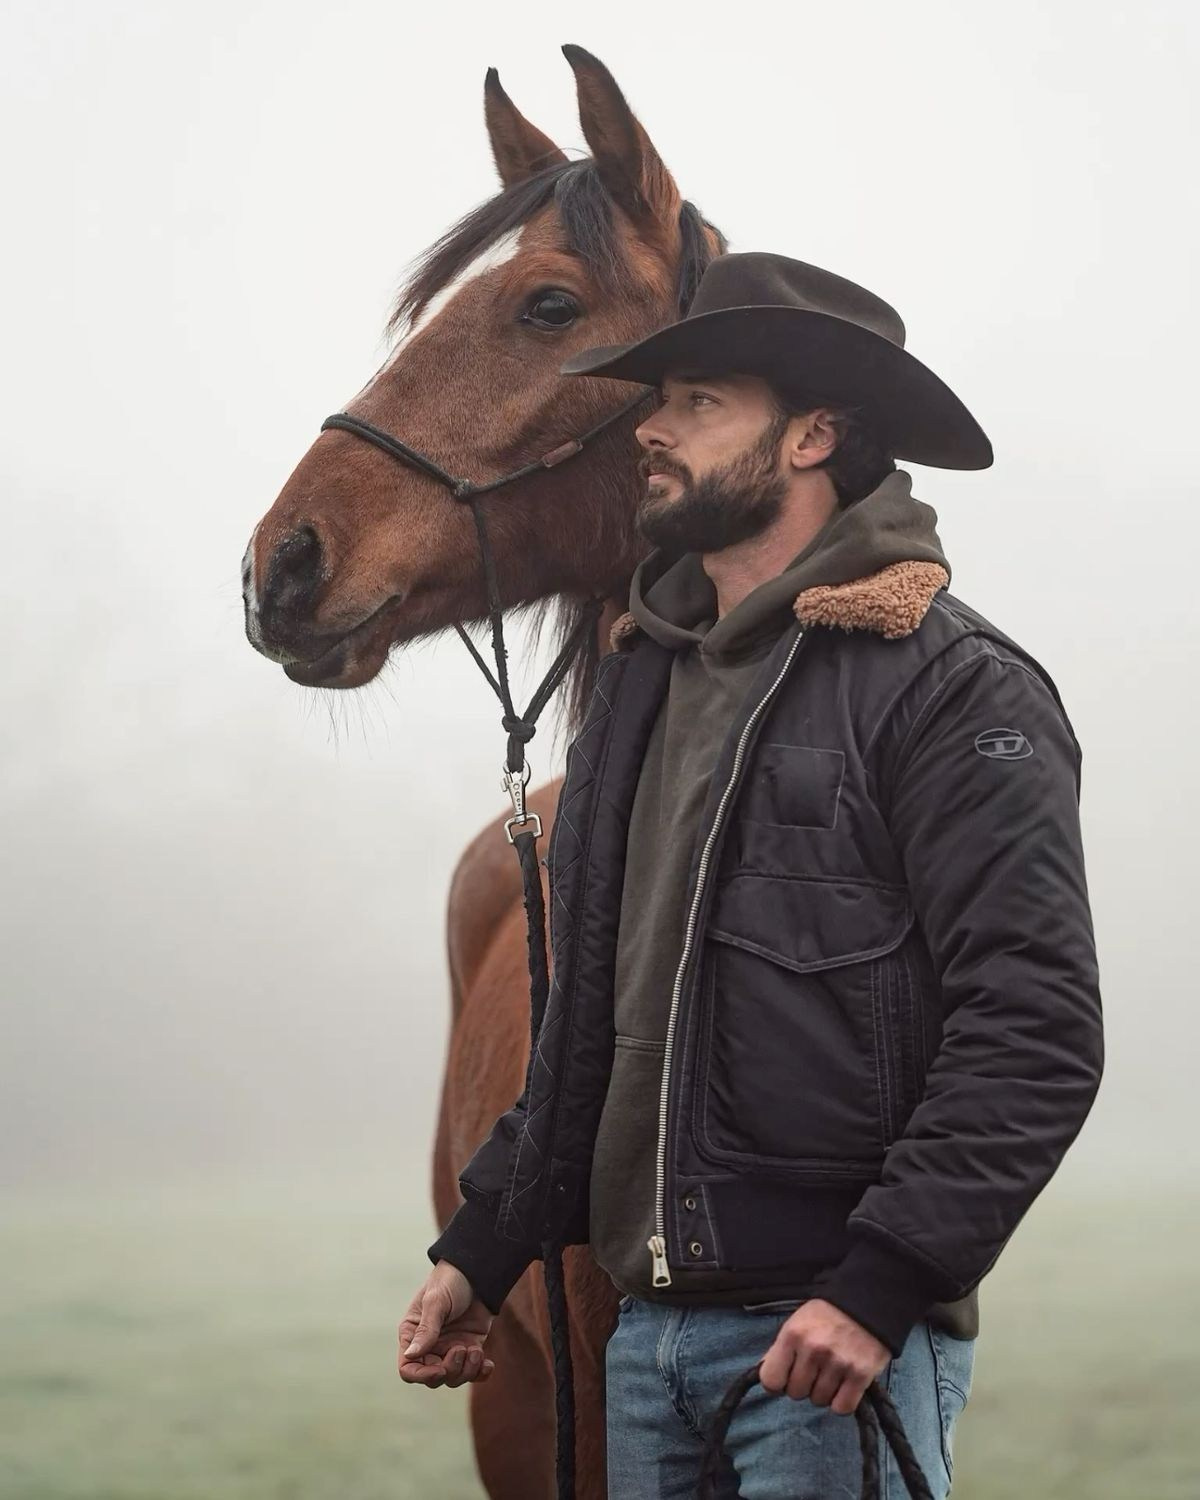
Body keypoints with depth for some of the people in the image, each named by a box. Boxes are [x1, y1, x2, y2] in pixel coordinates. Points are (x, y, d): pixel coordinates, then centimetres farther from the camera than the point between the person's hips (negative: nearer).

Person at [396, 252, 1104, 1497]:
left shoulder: (954, 686, -8)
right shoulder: (645, 679, 16)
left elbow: (1034, 1031, -16)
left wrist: (883, 1281, -23)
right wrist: (480, 1249, 18)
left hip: (829, 1334, -7)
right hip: (647, 1328, 7)